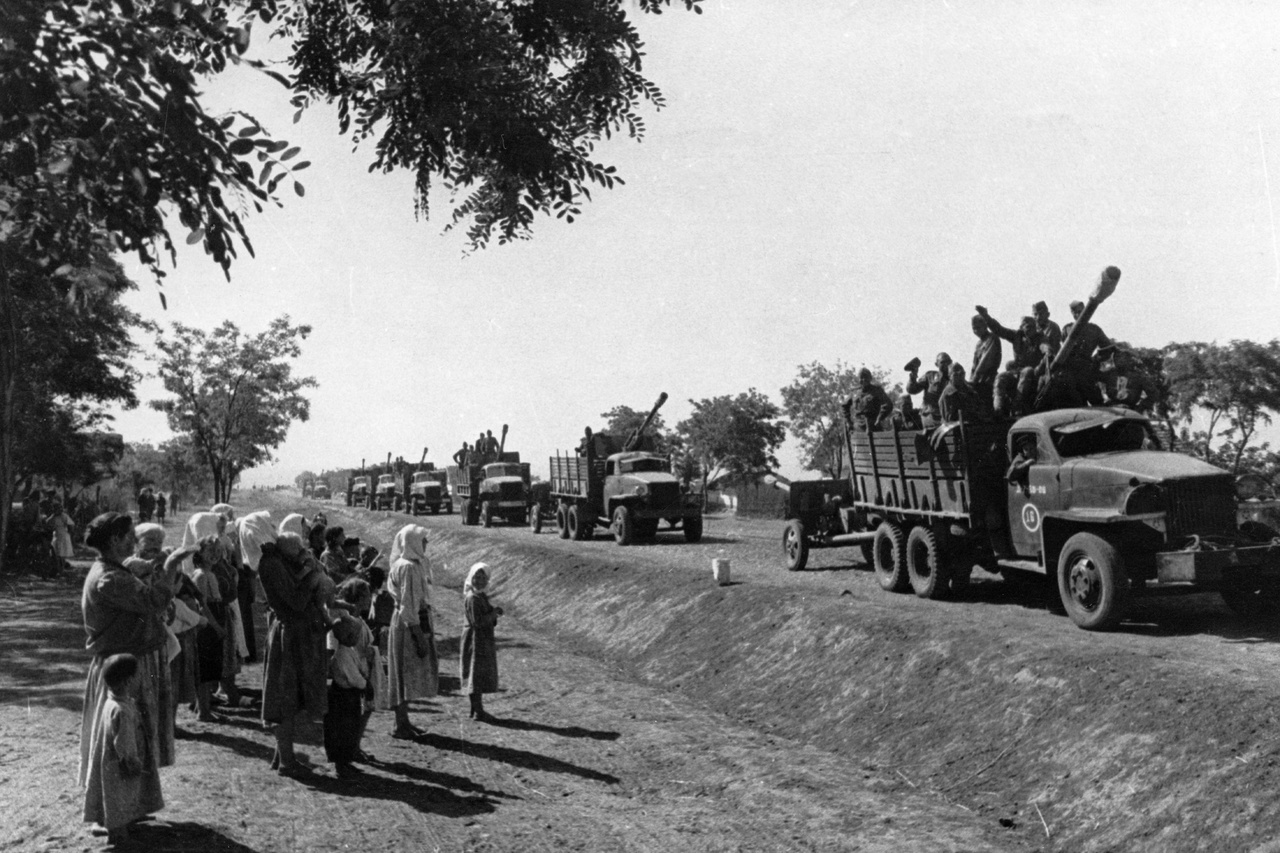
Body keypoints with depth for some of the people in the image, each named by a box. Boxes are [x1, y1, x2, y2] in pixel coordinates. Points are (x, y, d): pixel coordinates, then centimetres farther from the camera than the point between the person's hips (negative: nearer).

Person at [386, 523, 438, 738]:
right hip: (408, 624, -10)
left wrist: (426, 631, 19)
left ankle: (403, 721, 23)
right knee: (406, 674, -4)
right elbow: (408, 606, -21)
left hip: (417, 621, 10)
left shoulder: (415, 564, 12)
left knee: (409, 675, 15)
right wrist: (420, 636, -21)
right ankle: (400, 725, 2)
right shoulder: (407, 567, -18)